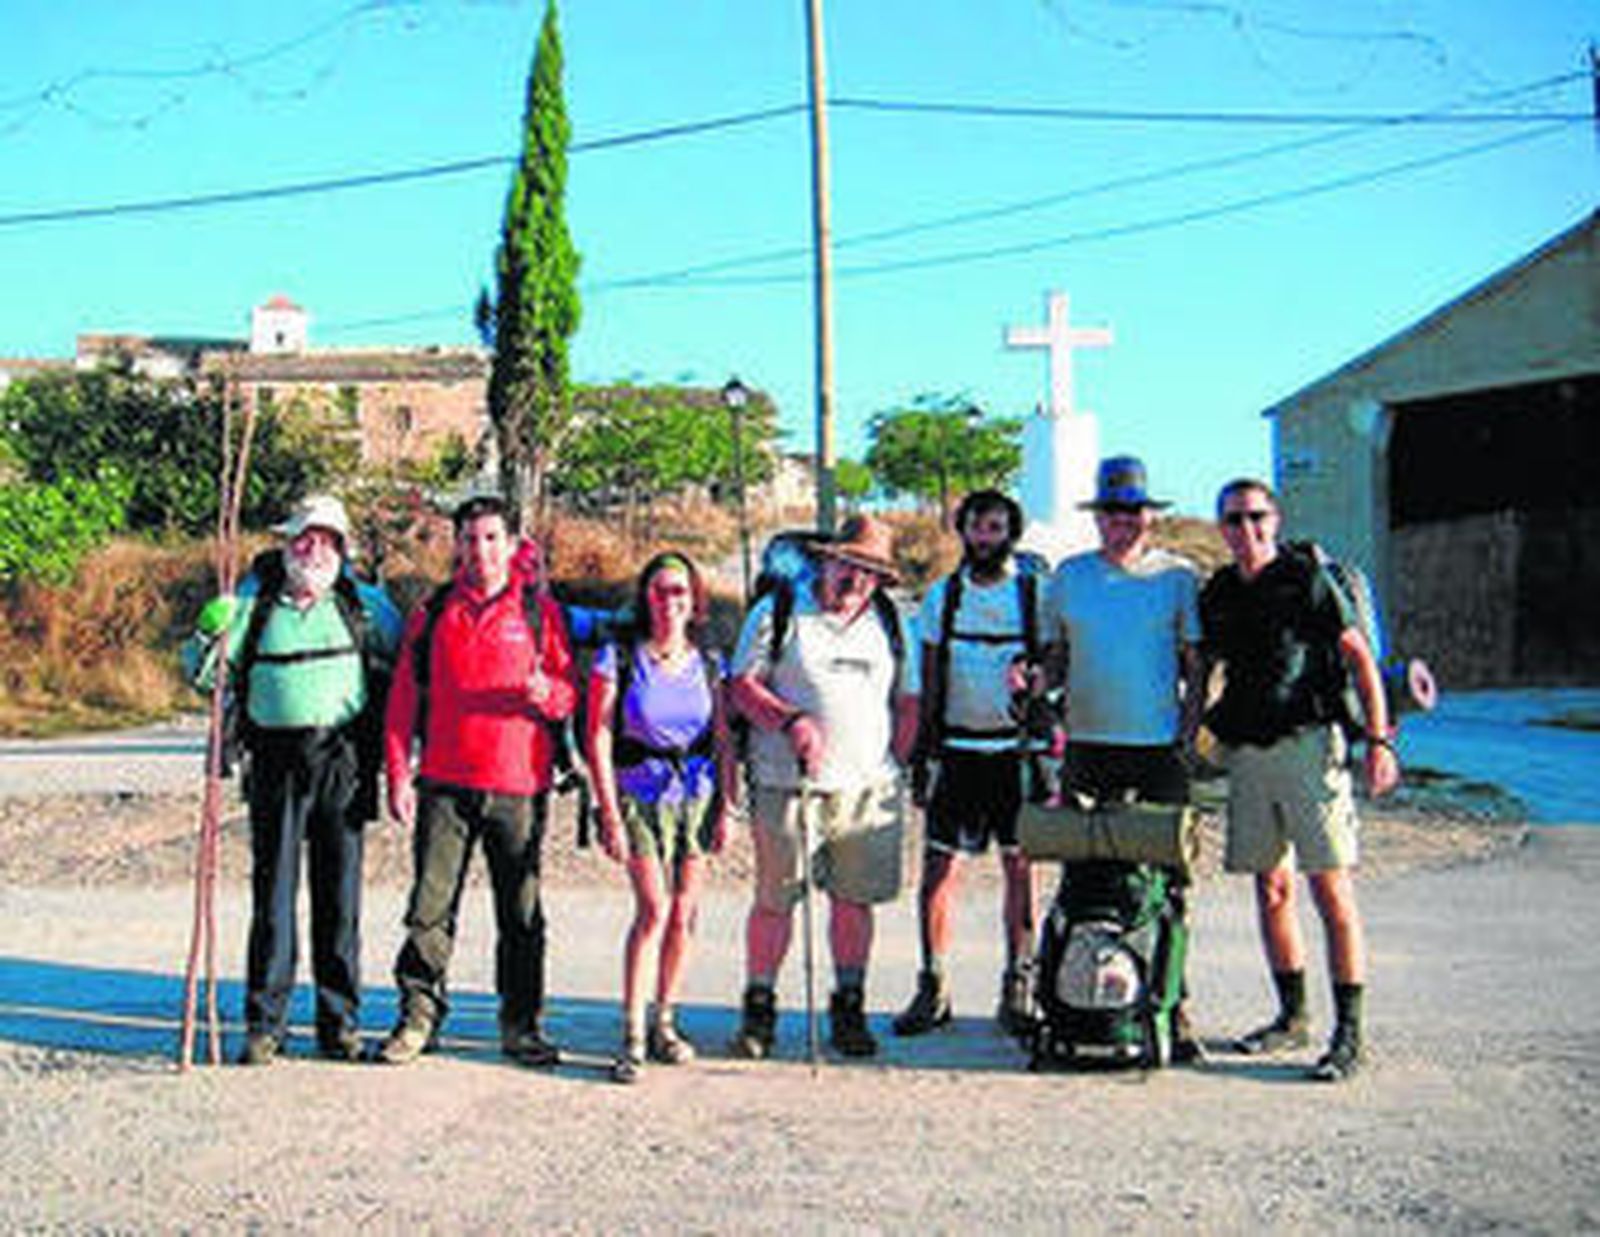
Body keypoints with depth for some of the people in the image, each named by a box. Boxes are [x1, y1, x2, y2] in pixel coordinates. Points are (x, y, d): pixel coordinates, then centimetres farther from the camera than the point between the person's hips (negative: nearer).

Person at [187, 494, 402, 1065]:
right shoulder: (255, 602, 7)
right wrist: (212, 634, -15)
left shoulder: (363, 602, 8)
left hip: (342, 759, 0)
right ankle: (265, 1023, 8)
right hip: (276, 759, 0)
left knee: (339, 892, 3)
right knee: (272, 889, 1)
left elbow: (405, 659, 16)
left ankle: (339, 1022, 12)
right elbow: (205, 672, 5)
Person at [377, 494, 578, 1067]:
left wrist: (547, 693, -17)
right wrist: (399, 776, 2)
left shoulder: (540, 612, 7)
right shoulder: (432, 613, 9)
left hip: (518, 787, 0)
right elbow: (403, 701, 9)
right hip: (444, 784, 1)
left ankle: (521, 1025, 15)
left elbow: (570, 692, 7)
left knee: (521, 912, 5)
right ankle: (419, 1014, 12)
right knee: (430, 906, 0)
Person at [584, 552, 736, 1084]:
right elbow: (598, 738, -5)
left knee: (683, 914, 4)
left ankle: (664, 1023, 19)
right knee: (654, 910, -14)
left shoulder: (707, 664, 7)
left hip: (697, 794, 4)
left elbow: (724, 741, 11)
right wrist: (610, 814, -10)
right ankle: (632, 1035, -9)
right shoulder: (619, 658, -3)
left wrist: (726, 807, 4)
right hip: (641, 794, -4)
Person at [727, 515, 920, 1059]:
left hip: (868, 789, 3)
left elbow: (908, 702, 19)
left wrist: (893, 764, 9)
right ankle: (758, 1009, 12)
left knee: (855, 898, 5)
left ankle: (849, 1011, 17)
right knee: (774, 900, 0)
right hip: (789, 785, -3)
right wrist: (791, 721, -17)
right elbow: (742, 684, -2)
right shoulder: (778, 612, 3)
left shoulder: (890, 622, 15)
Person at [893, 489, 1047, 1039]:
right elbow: (929, 680, 11)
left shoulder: (1035, 594, 3)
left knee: (1020, 868, 2)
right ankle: (933, 987, 8)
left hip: (1017, 747, -1)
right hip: (957, 747, 2)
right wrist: (923, 747, 7)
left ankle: (1017, 988, 11)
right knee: (939, 868, -1)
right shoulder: (941, 596, 9)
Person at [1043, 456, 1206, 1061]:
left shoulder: (1179, 577, 3)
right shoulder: (1069, 576, 10)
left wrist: (1188, 737, -4)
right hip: (1088, 744, 2)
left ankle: (1170, 1005, 3)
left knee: (1166, 877, -2)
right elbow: (1055, 658, 17)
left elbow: (1197, 666, 4)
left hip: (1161, 745, -2)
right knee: (1082, 872, 4)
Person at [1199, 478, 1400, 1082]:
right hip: (1246, 754, 6)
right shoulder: (1217, 595, 13)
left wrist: (1379, 741, -10)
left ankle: (1349, 1032, -6)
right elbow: (1204, 669, 25)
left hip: (1307, 744, -6)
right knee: (1271, 888, 10)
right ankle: (1292, 1016, 21)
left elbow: (1360, 658, -3)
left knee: (1330, 888, -8)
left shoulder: (1307, 580, -3)